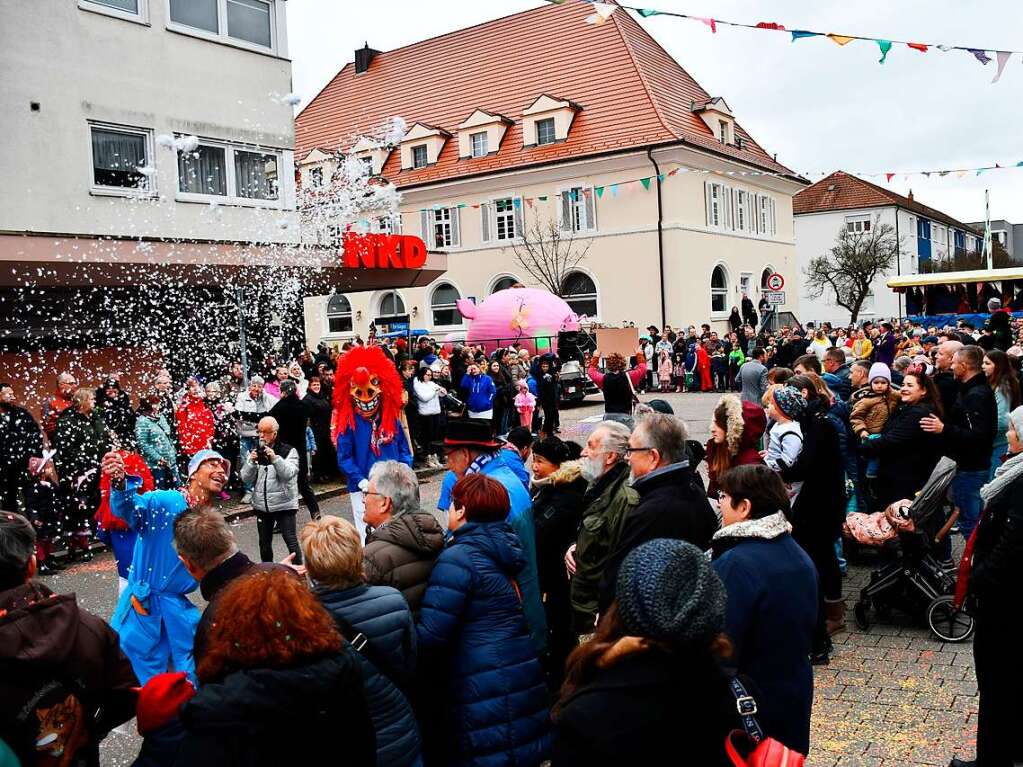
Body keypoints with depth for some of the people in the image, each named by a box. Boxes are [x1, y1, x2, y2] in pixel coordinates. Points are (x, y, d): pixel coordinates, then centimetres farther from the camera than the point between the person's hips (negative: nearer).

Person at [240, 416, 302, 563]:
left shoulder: (288, 451, -6)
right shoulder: (254, 452, 5)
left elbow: (288, 474, -19)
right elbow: (245, 478, -1)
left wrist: (275, 458, -31)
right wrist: (251, 462, -18)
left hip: (284, 505, -5)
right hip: (262, 506, 5)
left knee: (291, 540, -7)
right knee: (264, 543, 16)